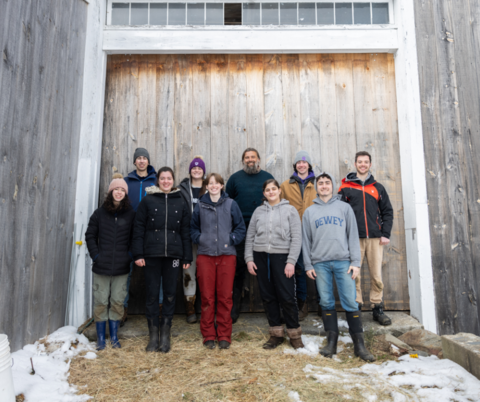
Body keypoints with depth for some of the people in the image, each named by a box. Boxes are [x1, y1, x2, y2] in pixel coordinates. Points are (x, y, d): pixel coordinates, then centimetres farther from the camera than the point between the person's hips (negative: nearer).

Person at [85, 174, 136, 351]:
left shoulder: (131, 214, 3)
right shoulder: (99, 213, 4)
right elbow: (90, 236, 8)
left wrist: (130, 255, -3)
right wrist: (95, 255, -2)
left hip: (121, 268, 0)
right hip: (101, 267, 0)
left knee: (117, 303, 8)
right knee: (100, 303, 6)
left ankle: (114, 337, 22)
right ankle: (101, 338, 20)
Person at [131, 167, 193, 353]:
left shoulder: (181, 202, 8)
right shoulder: (147, 200, 5)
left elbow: (186, 231, 7)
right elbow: (138, 228, 3)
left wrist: (187, 257, 4)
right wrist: (138, 253, -5)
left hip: (173, 254, 1)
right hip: (151, 254, -1)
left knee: (170, 294, 6)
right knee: (152, 294, 5)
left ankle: (165, 335, 19)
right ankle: (153, 335, 17)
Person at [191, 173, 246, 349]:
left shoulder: (231, 204, 3)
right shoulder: (200, 205, 7)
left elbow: (241, 228, 7)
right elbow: (193, 227, 16)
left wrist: (231, 240, -6)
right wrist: (199, 239, 0)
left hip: (227, 255, -1)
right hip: (205, 256, 1)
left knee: (225, 297, 4)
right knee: (207, 297, 5)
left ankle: (224, 336, 17)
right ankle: (208, 336, 19)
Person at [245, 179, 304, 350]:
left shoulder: (290, 210, 2)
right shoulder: (258, 211, 11)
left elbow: (296, 238, -3)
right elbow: (250, 237, 11)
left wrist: (291, 261, -11)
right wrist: (249, 258, 2)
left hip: (281, 256, -3)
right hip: (261, 256, 4)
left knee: (287, 297, -3)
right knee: (268, 296, 9)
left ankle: (294, 334, 16)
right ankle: (276, 333, 23)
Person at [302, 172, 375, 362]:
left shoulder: (344, 207, 10)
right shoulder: (309, 212, 13)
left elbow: (353, 235, 5)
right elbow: (306, 240, 11)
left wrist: (355, 262, -3)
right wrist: (308, 265, 4)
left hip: (343, 261, -1)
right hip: (320, 263, 1)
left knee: (350, 302, -2)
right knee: (327, 302, 5)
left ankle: (359, 344, 8)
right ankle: (331, 342, 15)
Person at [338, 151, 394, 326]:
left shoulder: (378, 188, 14)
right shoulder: (345, 187, 7)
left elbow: (387, 212, 13)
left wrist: (386, 234, 2)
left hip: (375, 238, 2)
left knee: (377, 276, 4)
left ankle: (378, 309, 17)